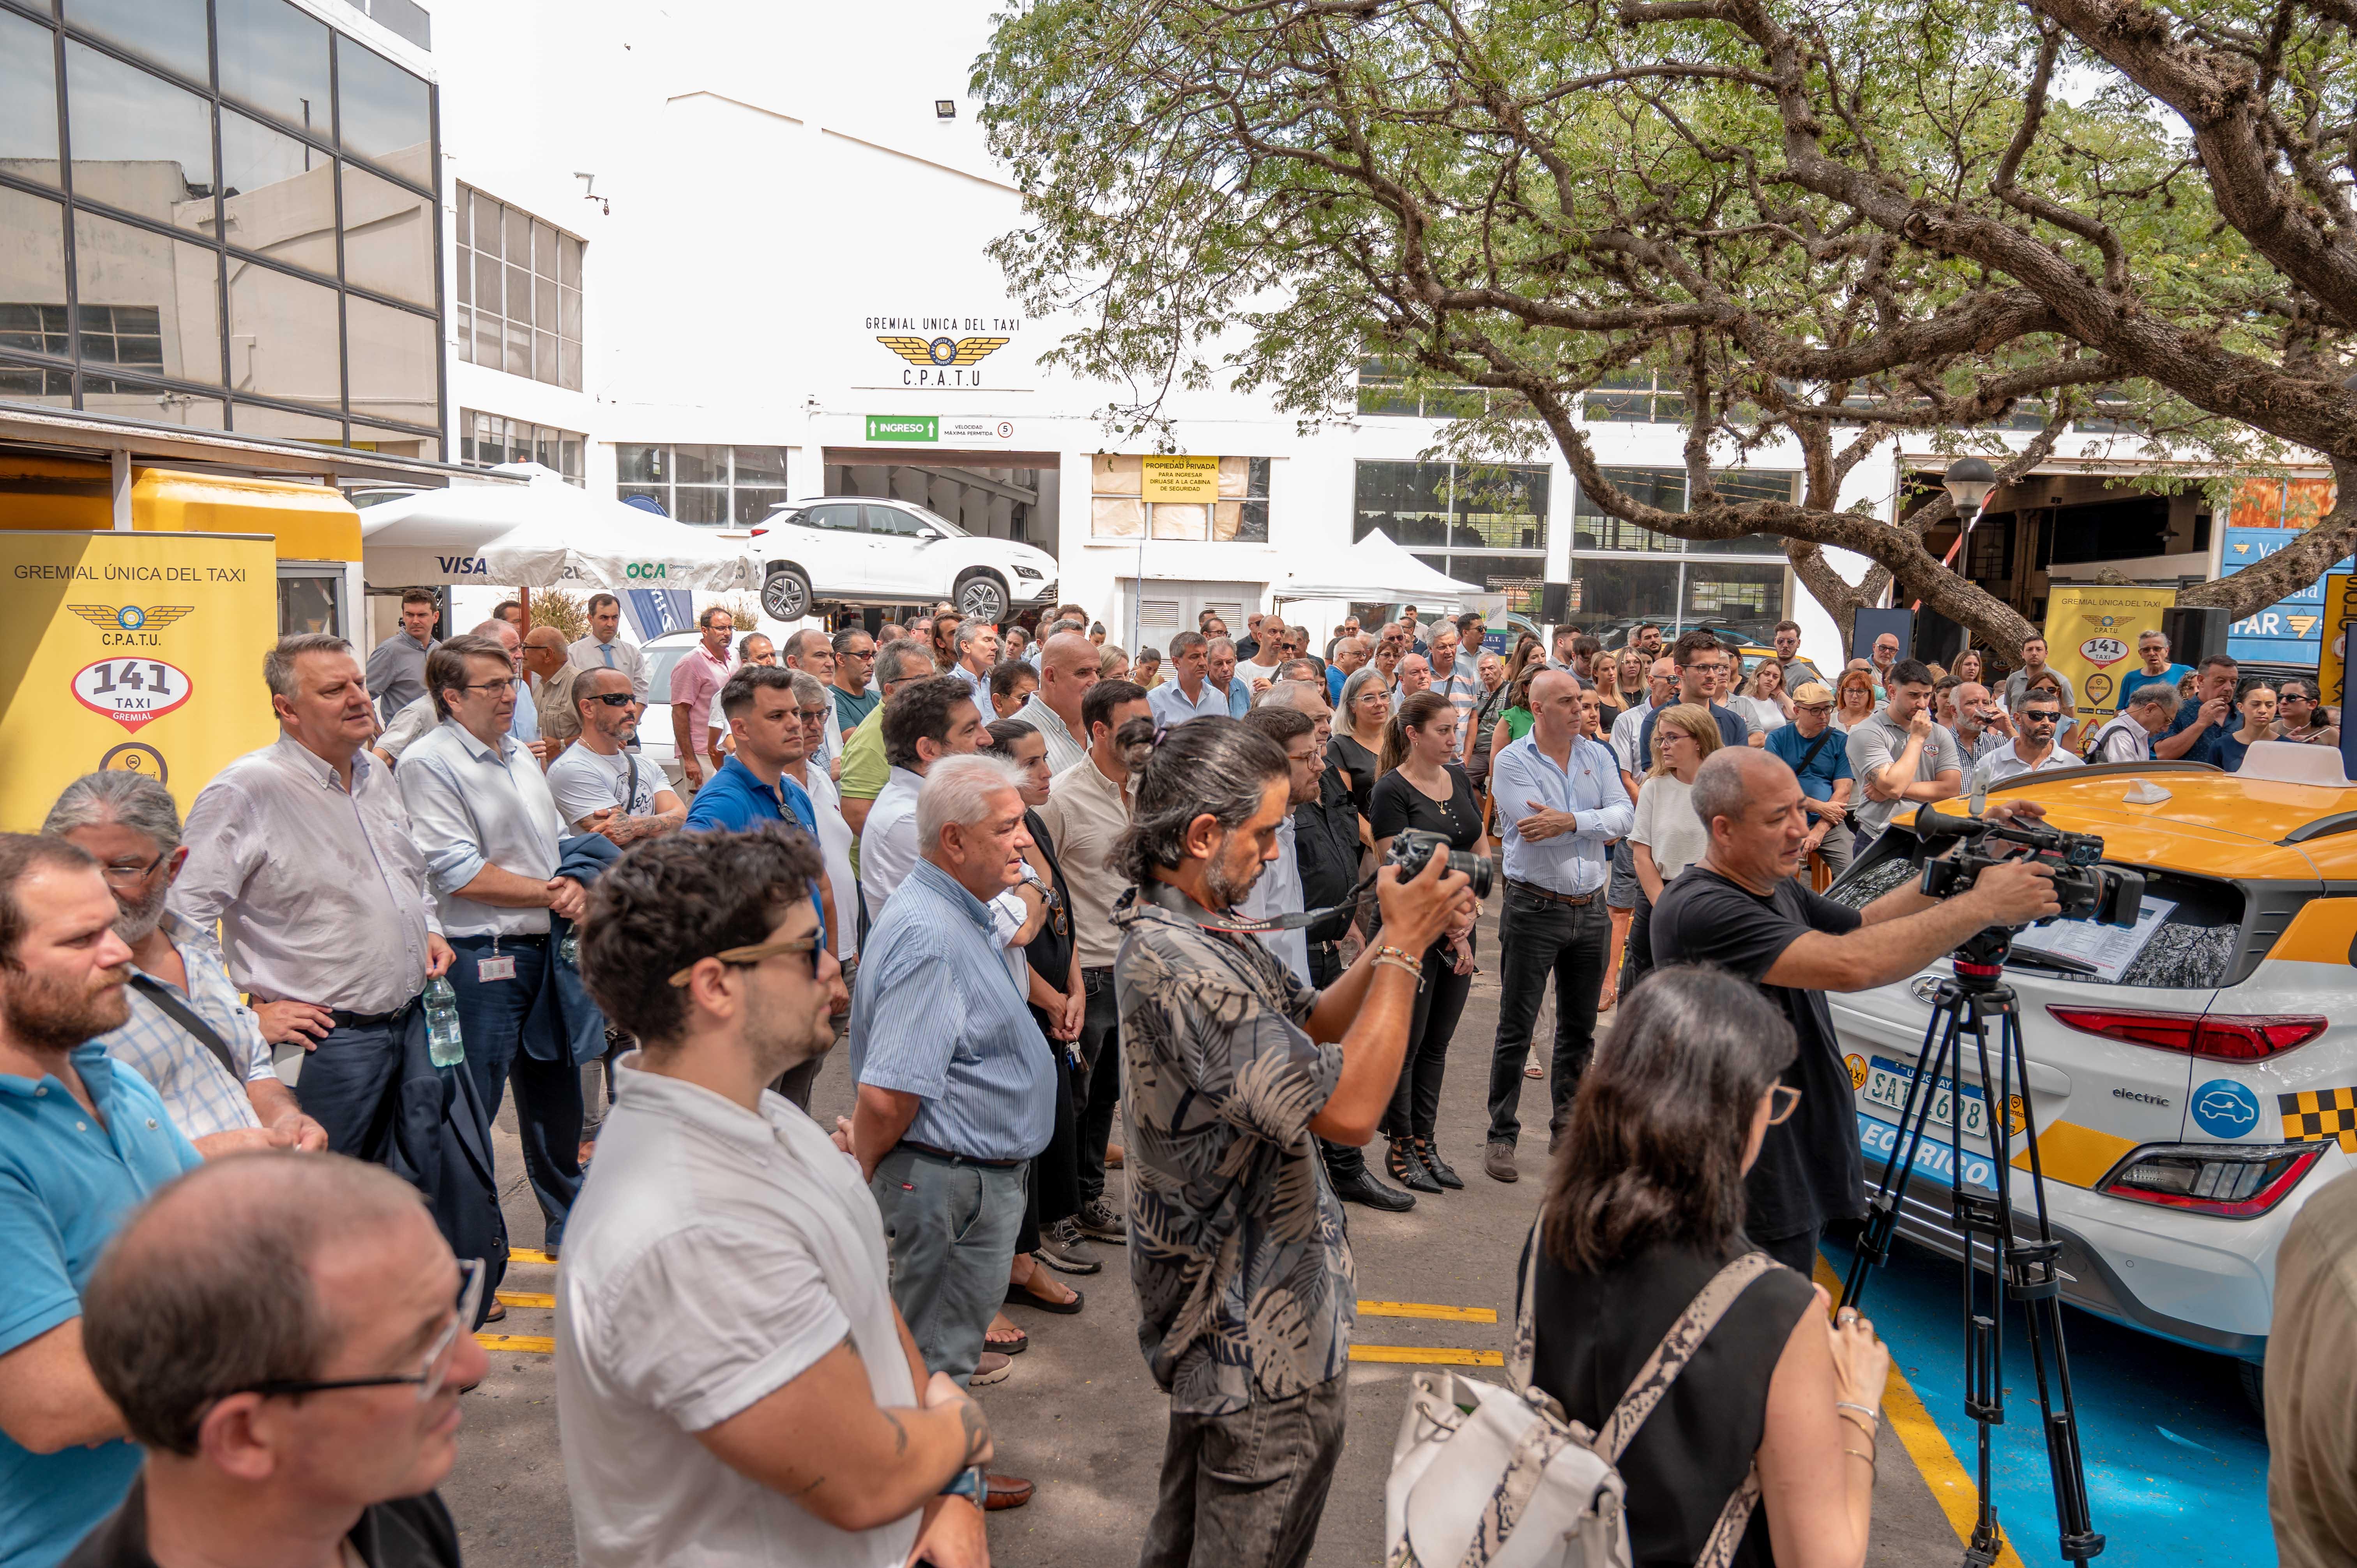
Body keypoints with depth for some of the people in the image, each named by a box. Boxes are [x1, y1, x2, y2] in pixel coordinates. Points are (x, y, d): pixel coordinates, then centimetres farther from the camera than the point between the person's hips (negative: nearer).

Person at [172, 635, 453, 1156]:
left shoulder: (376, 773, 10)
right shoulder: (246, 790, -16)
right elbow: (181, 917, -19)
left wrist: (430, 929, 11)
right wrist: (251, 1018, -16)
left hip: (412, 1024, 7)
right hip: (328, 1042, -7)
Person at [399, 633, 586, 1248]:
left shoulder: (519, 755, 14)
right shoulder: (428, 764, -12)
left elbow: (558, 839, 18)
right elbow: (461, 873, -18)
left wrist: (574, 884, -5)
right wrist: (551, 894, -11)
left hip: (543, 950, 8)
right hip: (480, 960, -8)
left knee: (556, 1096, 19)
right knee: (468, 1114, 1)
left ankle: (570, 1227, 35)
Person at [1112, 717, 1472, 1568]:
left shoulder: (1190, 931, 2)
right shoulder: (1175, 962, -31)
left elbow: (1310, 1024, 7)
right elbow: (1349, 1107, -31)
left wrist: (1393, 945, -8)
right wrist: (1404, 951, -24)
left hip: (1224, 1286, 10)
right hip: (1255, 1313, -10)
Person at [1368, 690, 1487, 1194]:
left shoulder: (1459, 780, 10)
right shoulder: (1392, 790, -11)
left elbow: (1482, 854, 13)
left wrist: (1468, 916, 0)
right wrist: (1448, 932, -13)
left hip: (1458, 932, 6)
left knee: (1437, 1044, 12)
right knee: (1407, 1043, 3)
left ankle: (1424, 1143, 21)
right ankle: (1399, 1147, 15)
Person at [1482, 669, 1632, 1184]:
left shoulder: (1598, 755, 8)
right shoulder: (1512, 761, -7)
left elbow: (1625, 815, -5)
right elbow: (1539, 830, -19)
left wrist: (1571, 821, -19)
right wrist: (1598, 826, -10)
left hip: (1591, 908, 5)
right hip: (1535, 909, -5)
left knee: (1579, 1027, 14)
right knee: (1516, 1029, 0)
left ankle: (1568, 1128, 28)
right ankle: (1501, 1136, 9)